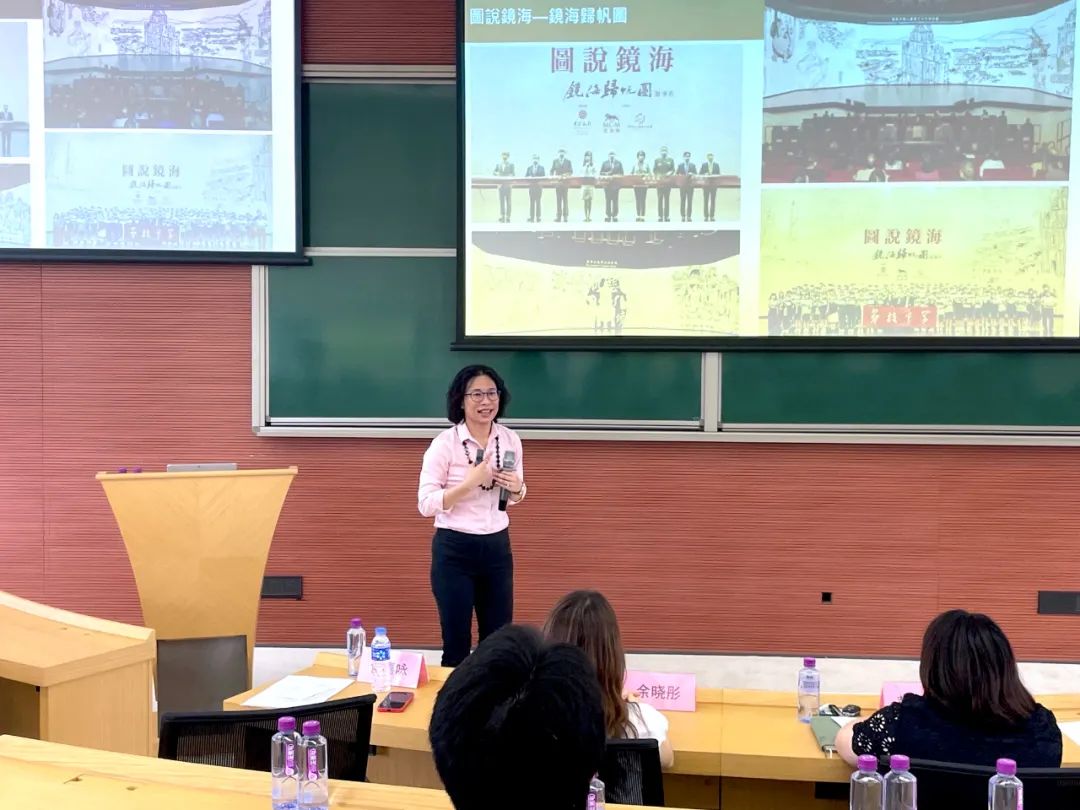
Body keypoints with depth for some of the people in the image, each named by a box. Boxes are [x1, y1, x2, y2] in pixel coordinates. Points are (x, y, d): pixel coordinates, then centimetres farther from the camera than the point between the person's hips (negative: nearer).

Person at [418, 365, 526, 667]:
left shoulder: (510, 440, 2)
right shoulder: (445, 443, -12)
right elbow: (426, 504, -14)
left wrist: (516, 488, -9)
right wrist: (469, 482, -24)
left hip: (497, 548, 4)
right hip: (454, 550, -4)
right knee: (457, 644, 5)